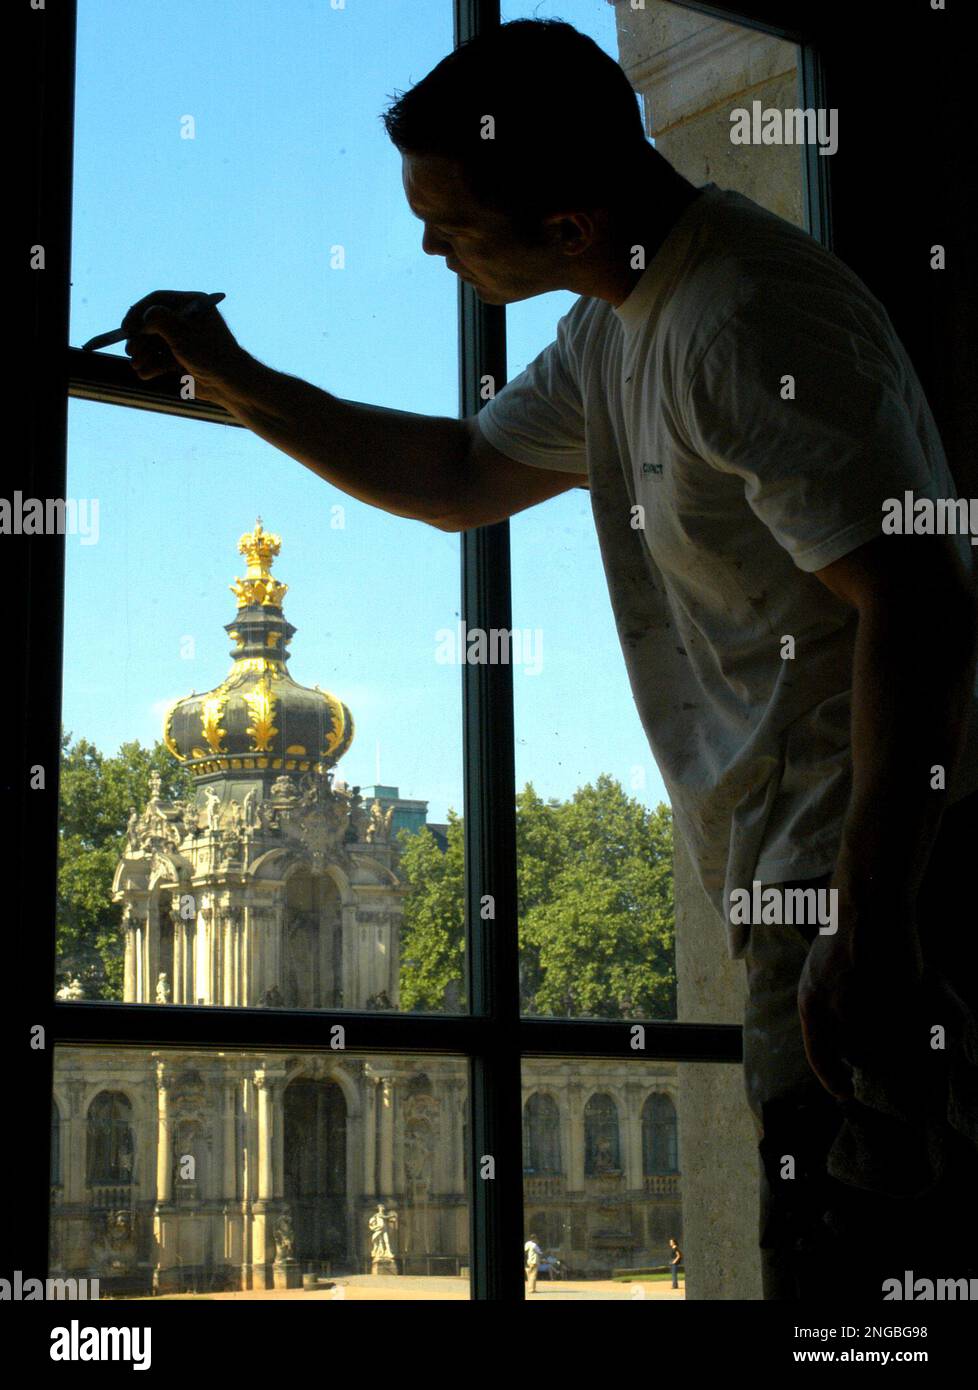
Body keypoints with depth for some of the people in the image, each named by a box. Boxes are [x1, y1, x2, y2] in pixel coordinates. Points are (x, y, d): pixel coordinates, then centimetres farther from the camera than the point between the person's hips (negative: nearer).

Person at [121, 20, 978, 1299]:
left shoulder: (749, 322, -17)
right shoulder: (617, 329, 16)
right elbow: (461, 476, 32)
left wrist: (866, 929, -25)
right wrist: (237, 385, 25)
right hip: (799, 870, 10)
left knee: (851, 1258, -12)